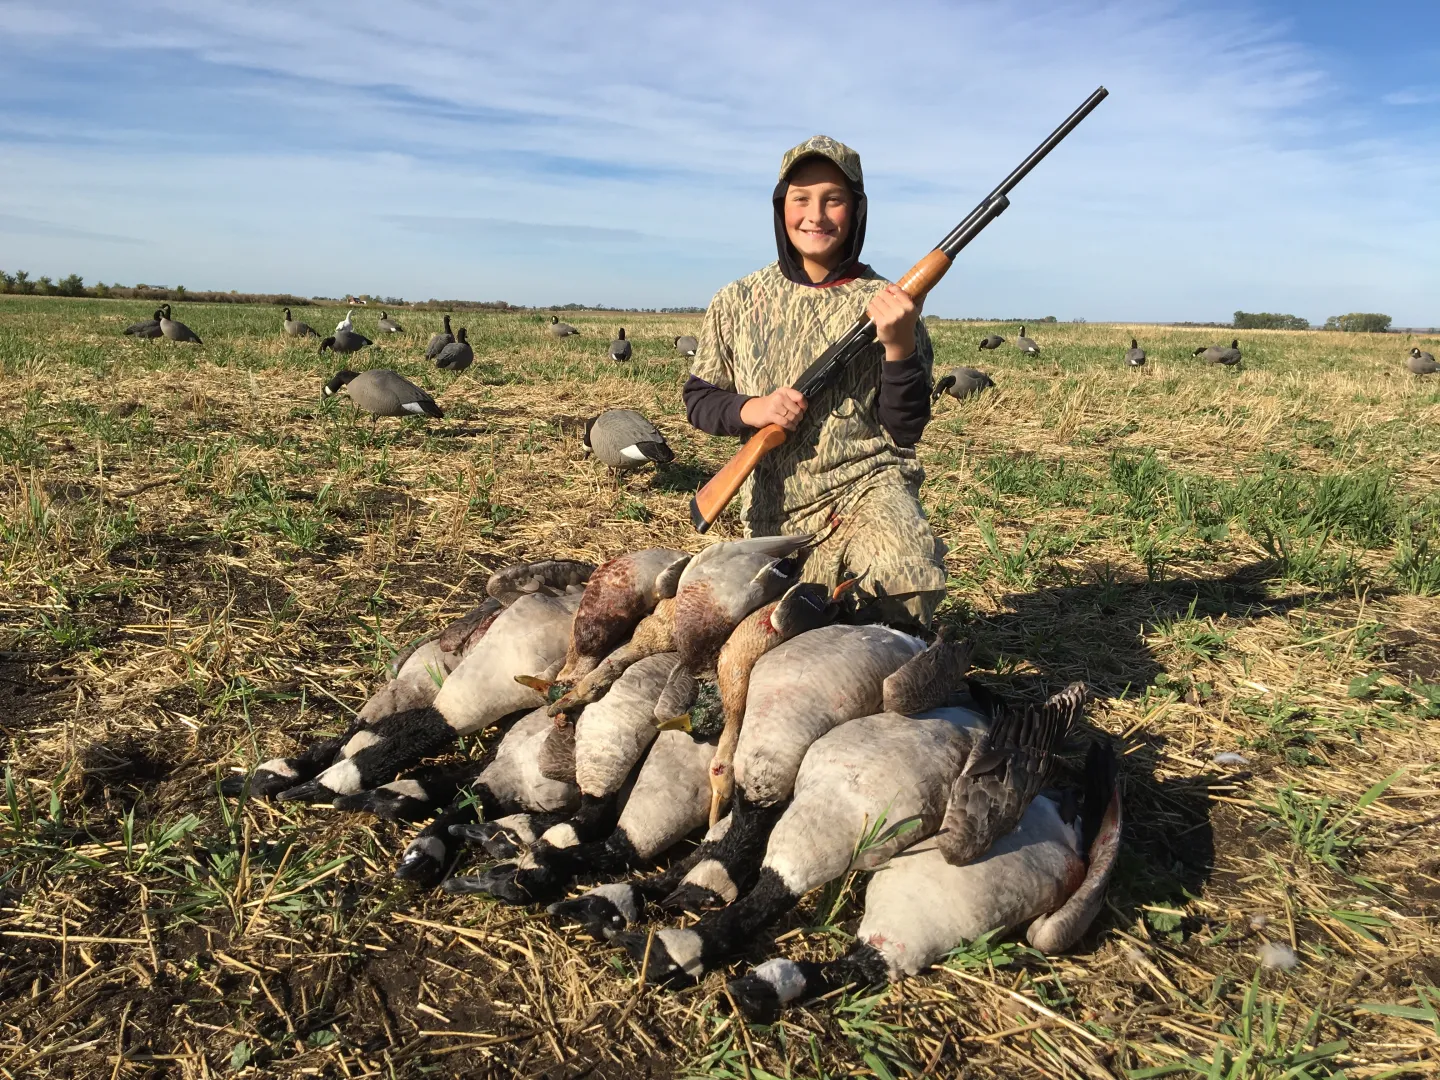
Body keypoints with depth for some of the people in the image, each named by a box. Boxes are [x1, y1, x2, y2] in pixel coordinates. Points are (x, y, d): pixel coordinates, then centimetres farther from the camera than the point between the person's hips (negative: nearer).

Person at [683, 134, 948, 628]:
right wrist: (751, 410, -13)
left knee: (911, 579, -31)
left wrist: (899, 344, -22)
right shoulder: (737, 303, 1)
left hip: (868, 488, -2)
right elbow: (698, 400, 9)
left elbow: (905, 430, -5)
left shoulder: (884, 304, -4)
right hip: (777, 512, 3)